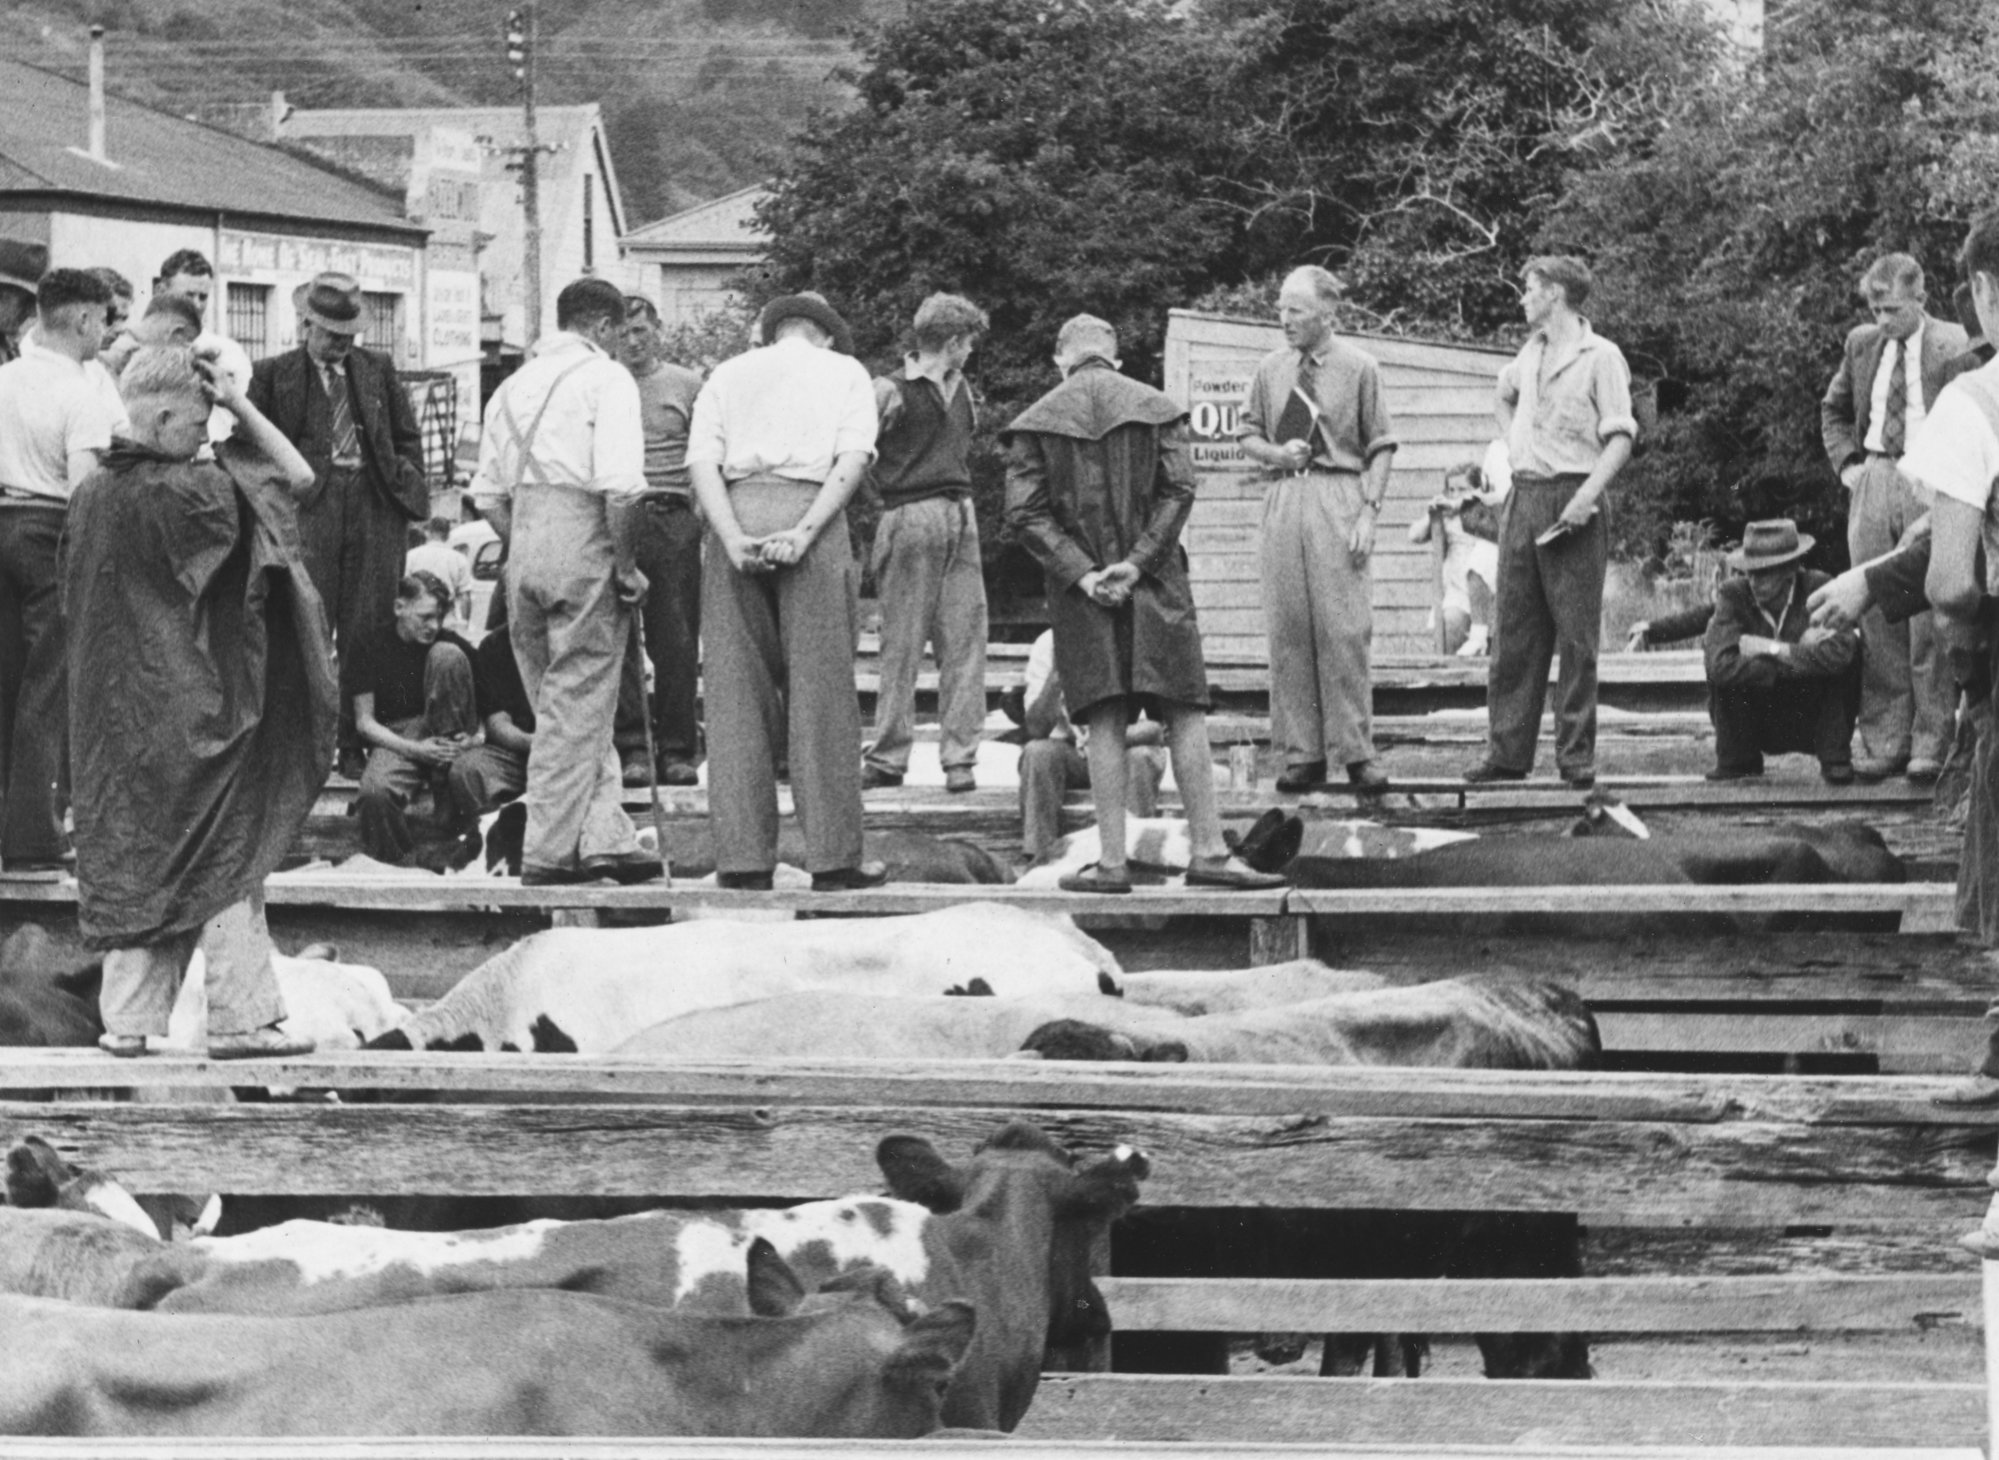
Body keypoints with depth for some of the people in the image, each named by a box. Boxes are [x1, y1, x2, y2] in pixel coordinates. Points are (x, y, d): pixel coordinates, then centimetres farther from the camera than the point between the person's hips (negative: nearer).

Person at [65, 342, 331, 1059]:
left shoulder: (91, 496, 4)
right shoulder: (185, 491, -17)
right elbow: (297, 475, -12)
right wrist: (241, 405, -7)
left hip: (112, 713, 6)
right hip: (191, 703, -6)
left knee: (128, 856, 10)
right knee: (222, 861, 2)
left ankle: (126, 1020, 9)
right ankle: (240, 1018, 3)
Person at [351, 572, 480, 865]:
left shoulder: (453, 644, 4)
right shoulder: (373, 648, -1)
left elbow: (482, 706, 10)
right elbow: (364, 722, -2)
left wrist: (472, 736, -14)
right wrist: (415, 750, -17)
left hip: (443, 732, 2)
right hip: (395, 739, -2)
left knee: (447, 655, -19)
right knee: (374, 793, -38)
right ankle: (396, 866, -12)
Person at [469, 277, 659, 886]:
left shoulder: (514, 384, 17)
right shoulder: (606, 378, -4)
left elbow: (487, 492, 15)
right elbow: (619, 482, -16)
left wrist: (519, 547, 18)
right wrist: (625, 565, -9)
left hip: (522, 542, 7)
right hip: (584, 539, -7)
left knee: (560, 702, 12)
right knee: (578, 704, -1)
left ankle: (604, 836, 8)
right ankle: (550, 851, 0)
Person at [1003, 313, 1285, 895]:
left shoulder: (1037, 422, 4)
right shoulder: (1155, 408, 4)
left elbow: (1025, 512, -6)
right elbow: (1179, 489, -7)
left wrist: (1081, 574, -11)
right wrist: (1137, 562, -12)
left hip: (1079, 583, 0)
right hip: (1156, 583, 0)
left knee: (1105, 723, 1)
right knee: (1185, 714, 1)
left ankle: (1112, 862, -2)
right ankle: (1208, 851, -3)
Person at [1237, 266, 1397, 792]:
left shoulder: (1359, 368, 1)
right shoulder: (1271, 369, 11)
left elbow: (1380, 448, 0)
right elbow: (1249, 435, 18)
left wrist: (1369, 511, -9)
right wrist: (1276, 453, -3)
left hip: (1339, 497, -3)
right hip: (1284, 497, 3)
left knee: (1345, 628, -5)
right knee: (1288, 628, 1)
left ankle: (1355, 750, 0)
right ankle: (1300, 753, 6)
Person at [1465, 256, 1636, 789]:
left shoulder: (1600, 356, -6)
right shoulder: (1531, 351, 15)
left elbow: (1621, 438, -12)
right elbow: (1504, 397, 37)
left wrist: (1587, 496, -22)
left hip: (1572, 500, -7)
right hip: (1523, 497, 7)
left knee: (1577, 636, -4)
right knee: (1515, 632, 6)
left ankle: (1577, 757, -1)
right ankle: (1507, 751, 8)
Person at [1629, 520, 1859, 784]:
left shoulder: (1821, 589, -16)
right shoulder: (1734, 594, -14)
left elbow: (1838, 653, -34)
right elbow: (1721, 664, -27)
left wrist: (1773, 649, -30)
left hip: (1813, 721, -1)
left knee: (1851, 645, -25)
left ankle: (1835, 759, -12)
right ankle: (1737, 760, -7)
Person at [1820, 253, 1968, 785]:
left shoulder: (1953, 347, -3)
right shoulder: (1862, 343, 13)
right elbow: (1833, 409, 25)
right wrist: (1846, 463, 12)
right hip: (1873, 481, 5)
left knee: (1930, 616, -6)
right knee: (1876, 612, 4)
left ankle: (1932, 742, -2)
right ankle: (1883, 741, 9)